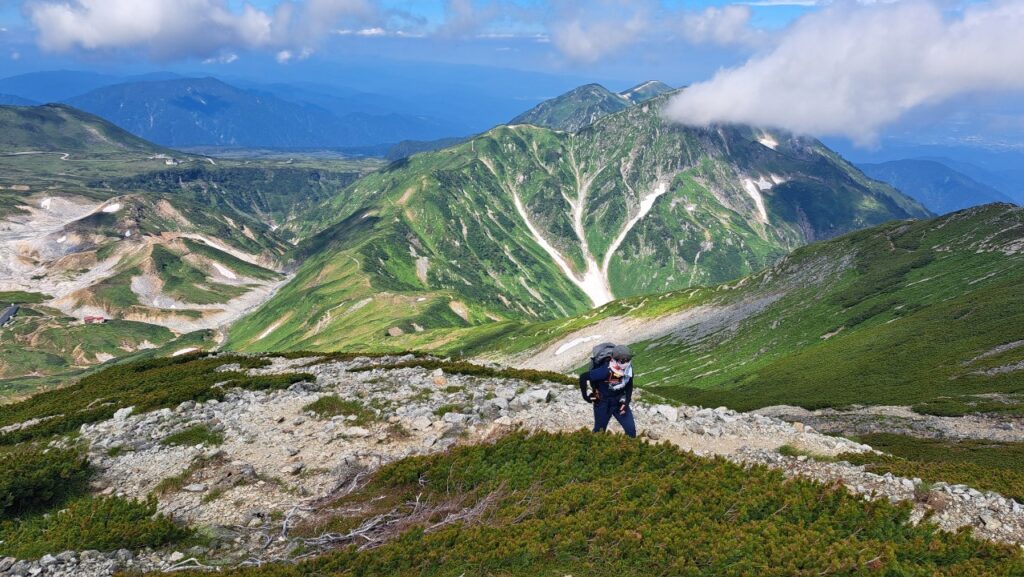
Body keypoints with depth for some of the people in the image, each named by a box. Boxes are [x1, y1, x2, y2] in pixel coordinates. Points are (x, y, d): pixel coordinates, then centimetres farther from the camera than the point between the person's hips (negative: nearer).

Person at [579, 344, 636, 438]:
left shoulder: (628, 370, -16)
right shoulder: (605, 371, -33)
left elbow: (629, 386, 2)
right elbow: (583, 377, -26)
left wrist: (626, 402, -9)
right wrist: (585, 396, -17)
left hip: (619, 402, 4)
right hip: (603, 403, -4)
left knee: (631, 429, 1)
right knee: (600, 431, 11)